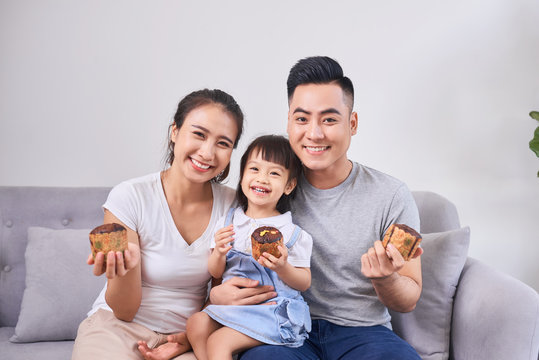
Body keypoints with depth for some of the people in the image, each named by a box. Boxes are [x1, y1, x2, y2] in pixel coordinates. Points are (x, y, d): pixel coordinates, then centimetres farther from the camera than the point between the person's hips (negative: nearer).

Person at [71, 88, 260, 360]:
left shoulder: (232, 205, -4)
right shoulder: (130, 197, -13)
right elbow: (125, 311, -10)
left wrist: (190, 337, -10)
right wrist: (126, 268, -31)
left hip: (188, 334, 2)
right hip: (119, 327, -2)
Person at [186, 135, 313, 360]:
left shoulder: (292, 232, -7)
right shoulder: (228, 223, 5)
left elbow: (304, 283, -3)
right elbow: (215, 273, 8)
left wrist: (282, 268, -23)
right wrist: (219, 253, -14)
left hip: (272, 310, -5)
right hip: (232, 302, 5)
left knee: (219, 341, -20)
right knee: (196, 324, -17)